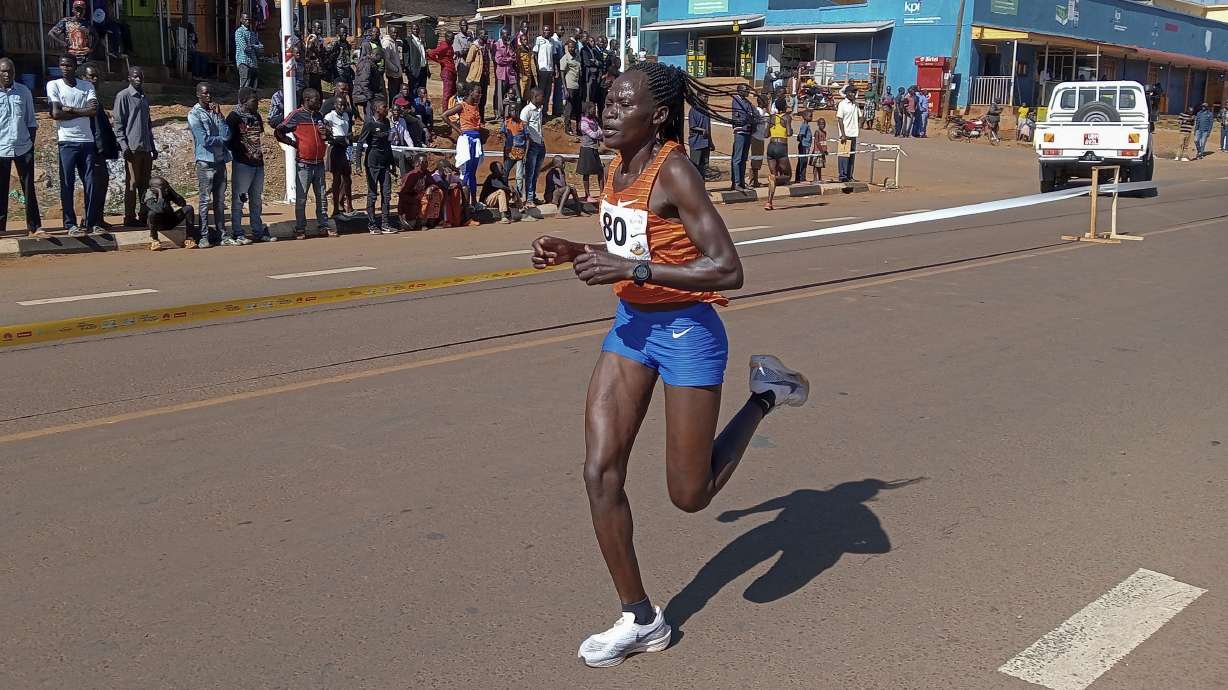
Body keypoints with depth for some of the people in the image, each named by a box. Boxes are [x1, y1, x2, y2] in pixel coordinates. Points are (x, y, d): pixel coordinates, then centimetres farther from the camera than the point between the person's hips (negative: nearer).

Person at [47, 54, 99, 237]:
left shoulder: (87, 86, 10)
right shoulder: (53, 85, 2)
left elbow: (94, 110, -5)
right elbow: (55, 114, -10)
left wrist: (70, 109, -11)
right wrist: (83, 111, -8)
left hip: (87, 141, 3)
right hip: (67, 141, -3)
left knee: (90, 183, 3)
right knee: (67, 184, 0)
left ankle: (90, 223, 9)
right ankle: (70, 224, 4)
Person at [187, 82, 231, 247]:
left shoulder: (215, 112, 13)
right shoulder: (194, 114, -4)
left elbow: (227, 135, 0)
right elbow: (205, 140, -14)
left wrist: (218, 115, -6)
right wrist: (221, 138, 1)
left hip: (220, 161, 6)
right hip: (205, 161, -6)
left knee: (220, 200, 8)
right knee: (205, 200, -6)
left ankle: (223, 235, 10)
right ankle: (204, 237, -3)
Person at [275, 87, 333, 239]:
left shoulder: (319, 116, 13)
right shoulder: (296, 115, -6)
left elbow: (325, 136, 25)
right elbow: (278, 132, -7)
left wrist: (325, 135, 2)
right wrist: (294, 144, -8)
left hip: (319, 163, 6)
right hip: (304, 164, -6)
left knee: (322, 197, 8)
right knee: (301, 198, 0)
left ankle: (324, 225, 14)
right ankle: (300, 229, 5)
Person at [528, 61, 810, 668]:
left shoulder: (674, 171, -20)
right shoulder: (619, 166, 4)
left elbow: (727, 269, -26)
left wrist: (632, 269, -29)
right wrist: (574, 253, 1)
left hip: (686, 331, -7)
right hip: (631, 325, 8)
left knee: (690, 496, 4)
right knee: (600, 473, 0)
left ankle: (765, 394, 26)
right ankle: (640, 620, 15)